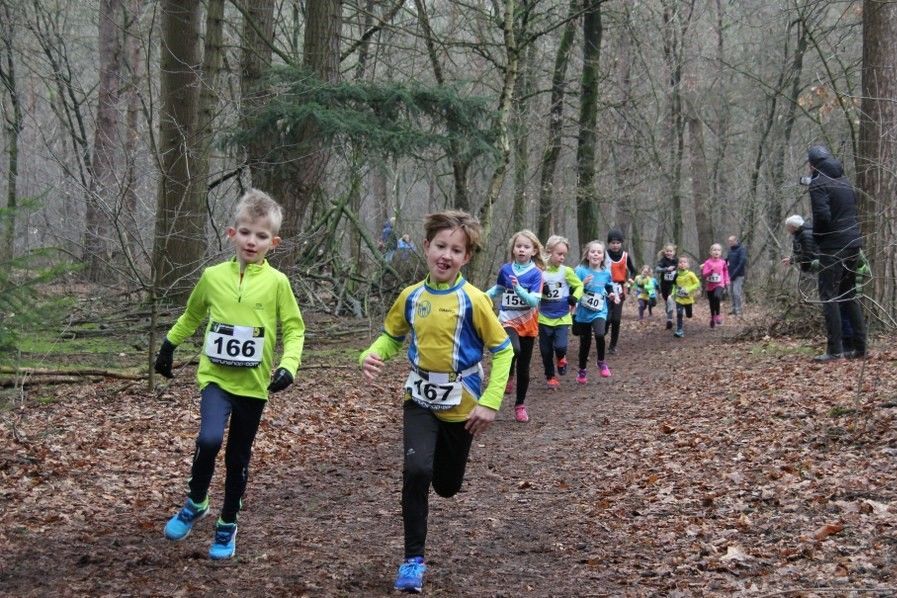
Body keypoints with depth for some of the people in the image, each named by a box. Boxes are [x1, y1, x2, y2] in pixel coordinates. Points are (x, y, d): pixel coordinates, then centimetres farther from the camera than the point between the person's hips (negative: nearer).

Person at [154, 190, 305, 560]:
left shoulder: (276, 282, -5)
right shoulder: (213, 276, 0)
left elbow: (294, 329, 0)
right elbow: (192, 315, 18)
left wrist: (288, 365, -15)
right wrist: (168, 346, 23)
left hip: (253, 383, 0)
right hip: (216, 377, 0)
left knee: (238, 459, 9)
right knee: (209, 439, -24)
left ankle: (227, 527, 27)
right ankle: (195, 504, 1)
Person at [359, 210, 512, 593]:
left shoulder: (473, 300, -15)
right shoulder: (411, 297, -5)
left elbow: (503, 351, -10)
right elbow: (391, 337, 9)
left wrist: (490, 402, -17)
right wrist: (370, 356, -14)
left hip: (461, 404, -1)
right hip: (420, 398, 1)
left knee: (447, 486, 12)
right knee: (416, 470, -21)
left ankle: (444, 456, 52)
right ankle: (413, 560, -8)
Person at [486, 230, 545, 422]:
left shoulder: (536, 273, -9)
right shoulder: (505, 269, -1)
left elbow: (534, 301, -17)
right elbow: (498, 289, 17)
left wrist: (518, 288, -30)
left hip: (528, 324, 0)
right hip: (508, 320, 0)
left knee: (523, 367, 9)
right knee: (514, 349, -32)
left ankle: (520, 405, 25)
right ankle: (508, 376, -2)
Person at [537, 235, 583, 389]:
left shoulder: (566, 271, -6)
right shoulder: (540, 271, -5)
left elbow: (579, 286, 6)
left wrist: (574, 298, -12)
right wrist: (539, 290, -16)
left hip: (562, 317, -1)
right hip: (544, 318, 1)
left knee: (560, 346, -16)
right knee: (546, 350, 6)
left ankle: (561, 358, 19)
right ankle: (550, 376, 25)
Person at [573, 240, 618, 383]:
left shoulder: (606, 273, 1)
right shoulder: (580, 270, -9)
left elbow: (609, 289, 18)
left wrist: (613, 296, -2)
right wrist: (583, 284, -27)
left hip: (600, 312, 1)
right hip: (583, 313, -1)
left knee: (599, 334, -27)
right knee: (585, 342, 9)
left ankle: (601, 362, -3)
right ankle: (582, 370, 32)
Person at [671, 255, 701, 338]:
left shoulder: (690, 274, -11)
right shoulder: (677, 275, 0)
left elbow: (697, 284, -8)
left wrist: (689, 289, -18)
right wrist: (674, 293, 2)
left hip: (688, 299, -1)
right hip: (679, 299, 1)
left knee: (689, 315, 14)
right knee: (679, 315, -12)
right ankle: (679, 331, -8)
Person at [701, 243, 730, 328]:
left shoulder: (722, 262, 1)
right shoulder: (708, 262, -4)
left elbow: (726, 273, 13)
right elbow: (704, 275, -9)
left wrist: (727, 283, 9)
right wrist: (711, 270, -23)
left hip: (719, 285, -1)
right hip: (710, 286, 1)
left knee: (717, 296, -32)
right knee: (712, 303, 10)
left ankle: (718, 314, -14)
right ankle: (712, 319, 31)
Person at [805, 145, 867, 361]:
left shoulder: (818, 183, -10)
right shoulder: (844, 181, 17)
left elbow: (822, 216, -18)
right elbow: (853, 211, 18)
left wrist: (817, 238, -4)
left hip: (834, 246, -8)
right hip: (853, 243, 8)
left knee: (829, 296, -5)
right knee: (849, 294, 15)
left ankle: (834, 349, -9)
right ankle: (860, 346, 15)